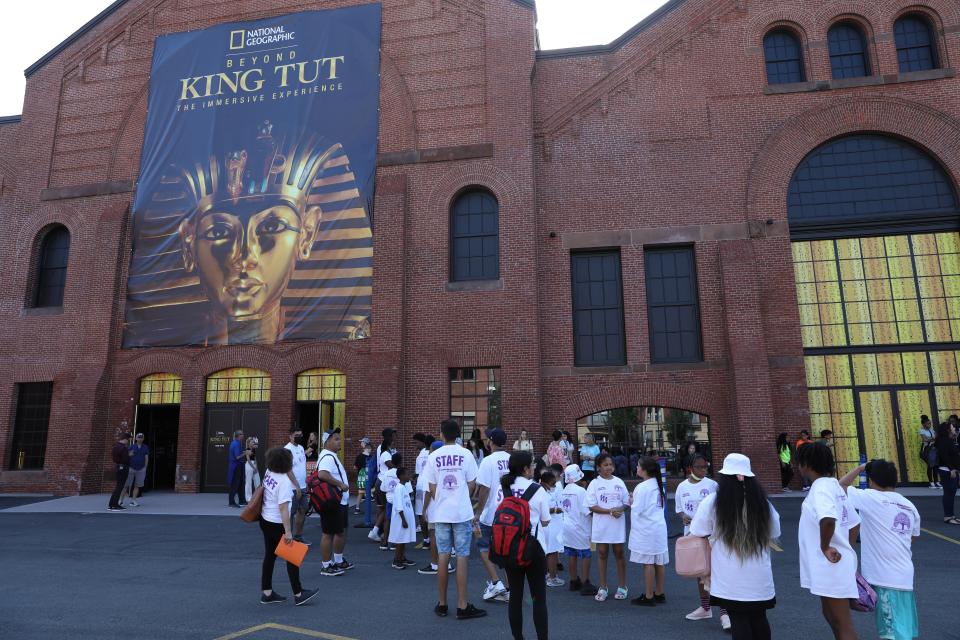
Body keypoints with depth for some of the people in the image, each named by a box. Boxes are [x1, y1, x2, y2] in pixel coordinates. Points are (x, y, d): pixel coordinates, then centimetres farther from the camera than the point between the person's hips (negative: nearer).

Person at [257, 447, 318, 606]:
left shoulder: (268, 473, -2)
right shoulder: (284, 481, -24)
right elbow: (283, 508, -26)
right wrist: (288, 532, -24)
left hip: (265, 520, 8)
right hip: (277, 524, -8)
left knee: (269, 556, 15)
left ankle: (267, 593, 22)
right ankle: (298, 594, 10)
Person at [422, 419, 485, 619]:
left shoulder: (433, 456, -2)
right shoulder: (466, 454, -6)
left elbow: (432, 489, 1)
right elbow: (471, 485, -2)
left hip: (441, 513, 2)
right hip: (462, 512, -2)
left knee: (443, 556, 9)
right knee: (462, 557, 3)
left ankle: (442, 604, 18)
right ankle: (462, 606, 6)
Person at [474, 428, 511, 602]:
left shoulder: (488, 461, -14)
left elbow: (484, 489, -15)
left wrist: (478, 510, -4)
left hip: (491, 515, -5)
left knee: (484, 547, 11)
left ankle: (496, 583, 1)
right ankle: (508, 590, 14)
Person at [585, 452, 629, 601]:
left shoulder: (619, 482, 4)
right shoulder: (594, 483, -3)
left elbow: (626, 502, 6)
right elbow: (592, 506, -8)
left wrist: (620, 509, -16)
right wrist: (610, 511, -18)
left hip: (618, 524, 1)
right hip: (601, 524, -1)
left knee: (619, 553, 8)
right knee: (602, 554, 7)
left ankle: (622, 586, 20)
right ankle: (602, 588, 17)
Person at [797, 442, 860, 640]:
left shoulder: (820, 487, -20)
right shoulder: (833, 485, 10)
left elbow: (828, 519, -39)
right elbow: (852, 522, 17)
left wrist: (824, 547, -25)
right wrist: (844, 548, 19)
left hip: (831, 565, -10)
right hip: (833, 565, 10)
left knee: (843, 624, 0)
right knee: (830, 615, 24)